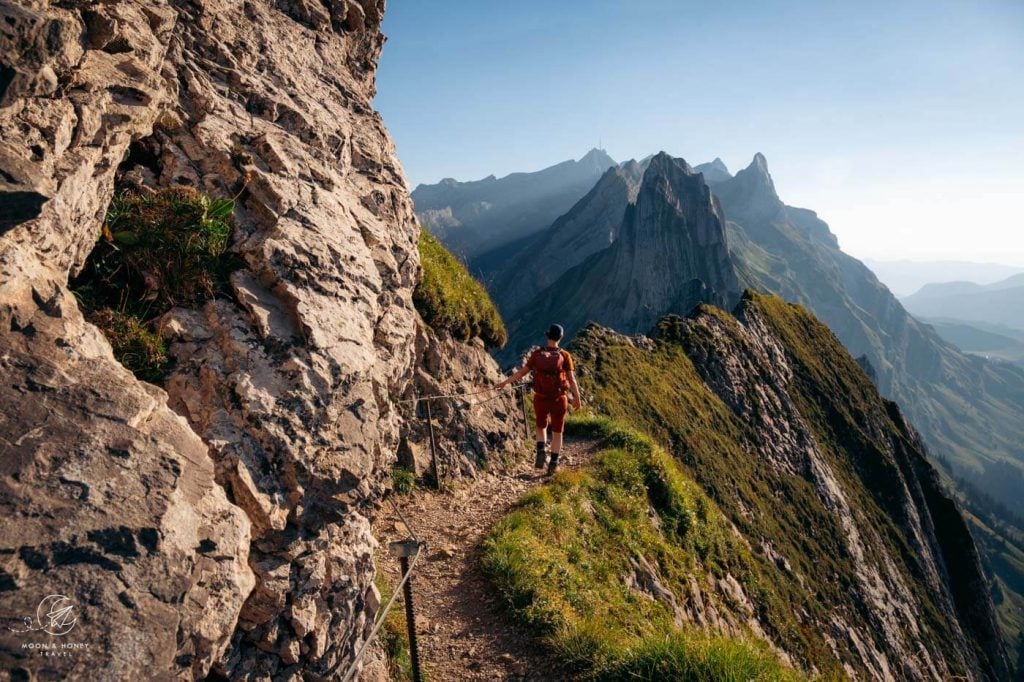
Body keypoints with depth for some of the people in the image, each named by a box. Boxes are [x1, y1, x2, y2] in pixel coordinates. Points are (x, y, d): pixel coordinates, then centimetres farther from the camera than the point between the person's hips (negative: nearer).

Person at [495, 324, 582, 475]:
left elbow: (522, 372, -1)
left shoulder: (537, 354, -4)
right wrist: (577, 398, 3)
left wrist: (505, 383, 10)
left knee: (541, 427, 24)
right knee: (557, 432, 14)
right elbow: (571, 379, -9)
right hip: (559, 400, -1)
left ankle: (541, 451, 0)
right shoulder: (565, 355, -7)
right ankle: (553, 464, 12)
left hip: (540, 399, 1)